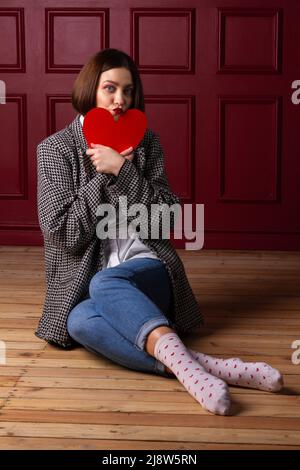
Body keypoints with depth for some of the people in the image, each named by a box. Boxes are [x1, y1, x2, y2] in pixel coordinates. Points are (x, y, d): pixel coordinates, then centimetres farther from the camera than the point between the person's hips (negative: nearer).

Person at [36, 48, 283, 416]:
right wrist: (102, 175, -7)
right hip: (83, 282, 0)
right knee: (80, 321, -36)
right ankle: (199, 366, -49)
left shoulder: (146, 143, 8)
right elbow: (63, 234, -5)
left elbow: (165, 220, -1)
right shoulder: (55, 149, 3)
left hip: (146, 270, 0)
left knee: (105, 284, -36)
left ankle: (183, 366, -58)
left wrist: (122, 170, -11)